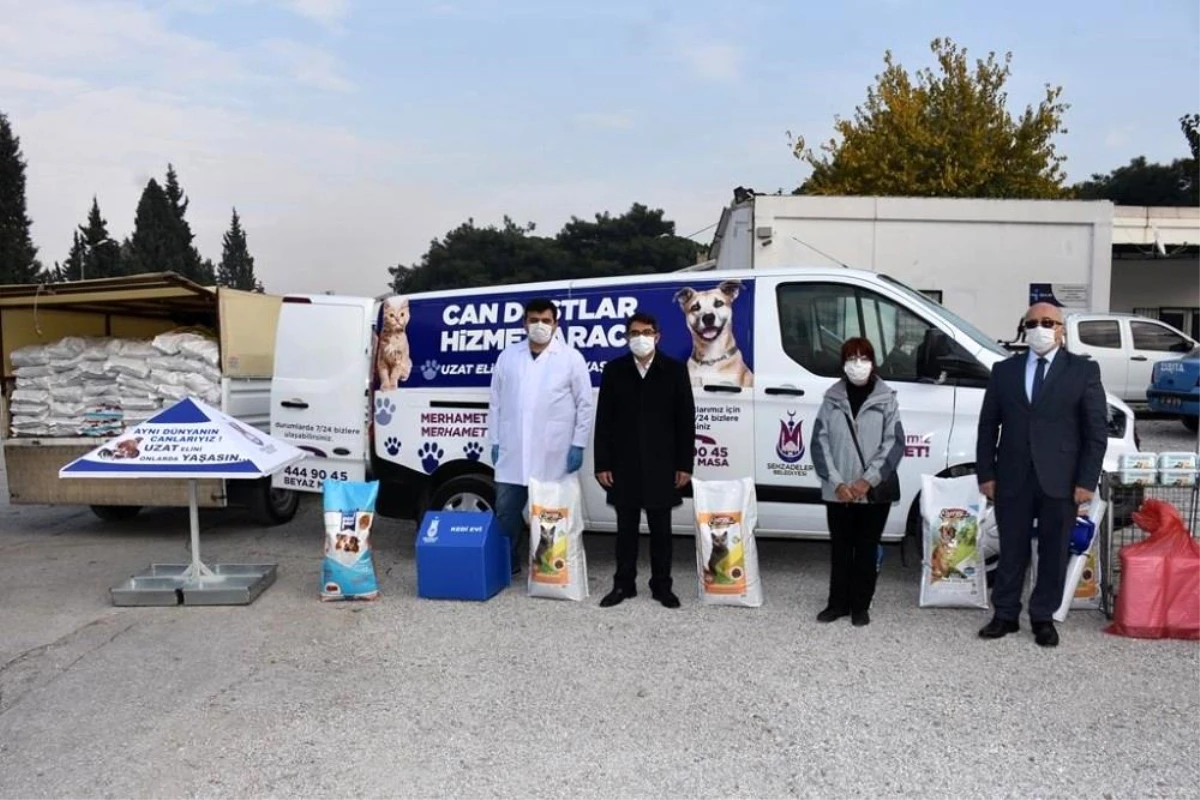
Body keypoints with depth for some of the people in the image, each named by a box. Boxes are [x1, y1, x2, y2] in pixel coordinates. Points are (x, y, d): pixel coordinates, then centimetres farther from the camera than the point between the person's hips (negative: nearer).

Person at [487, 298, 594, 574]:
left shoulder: (571, 358, 0)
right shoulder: (508, 356, 8)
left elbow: (585, 404, -1)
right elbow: (495, 403, 11)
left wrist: (578, 445, -6)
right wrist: (495, 442, 7)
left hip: (553, 456, -3)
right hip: (512, 453, 3)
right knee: (505, 511, 9)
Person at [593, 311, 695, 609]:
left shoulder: (675, 370, 1)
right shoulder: (614, 370, 2)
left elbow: (686, 420, 1)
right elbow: (603, 420, 1)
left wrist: (685, 464, -4)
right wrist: (602, 464, -4)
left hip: (661, 465, -1)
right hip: (624, 465, 1)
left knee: (660, 529, 9)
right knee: (626, 527, 9)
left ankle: (662, 586, 21)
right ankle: (624, 584, 21)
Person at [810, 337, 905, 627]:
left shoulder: (886, 399, 1)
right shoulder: (832, 399, 3)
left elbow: (894, 444, -5)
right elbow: (820, 443, -1)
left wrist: (868, 480, -13)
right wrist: (836, 482, -10)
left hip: (875, 491, -1)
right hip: (838, 492, 1)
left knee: (867, 549, 7)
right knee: (840, 548, 9)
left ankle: (860, 606, 19)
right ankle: (838, 603, 22)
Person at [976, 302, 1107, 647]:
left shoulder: (1084, 370, 2)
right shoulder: (1004, 371, 7)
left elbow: (1097, 431, -1)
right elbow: (988, 426, 8)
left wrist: (1086, 480, -8)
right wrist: (986, 473, 1)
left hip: (1060, 481, -1)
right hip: (1012, 479, 1)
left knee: (1054, 553, 9)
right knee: (1011, 551, 9)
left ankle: (1043, 618, 23)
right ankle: (1005, 614, 21)